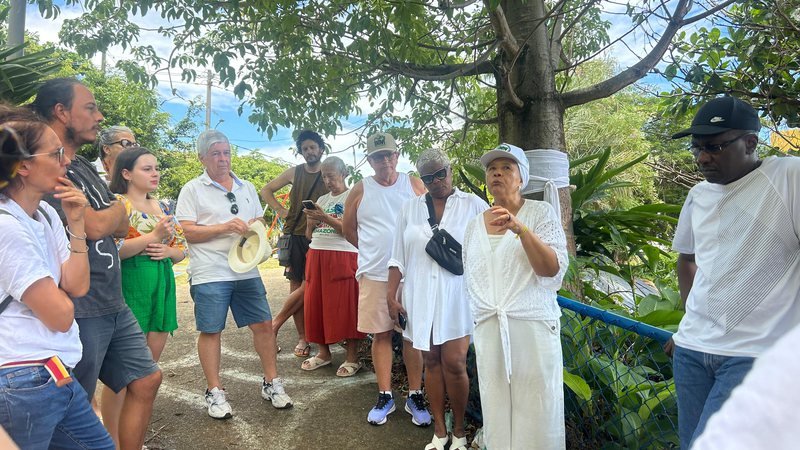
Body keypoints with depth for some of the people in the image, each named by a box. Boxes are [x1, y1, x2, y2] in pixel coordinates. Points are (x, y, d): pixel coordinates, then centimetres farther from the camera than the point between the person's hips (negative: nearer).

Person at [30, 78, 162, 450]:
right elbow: (94, 226, -21)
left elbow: (122, 227, 13)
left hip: (113, 304, 9)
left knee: (146, 380, 15)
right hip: (79, 311, -9)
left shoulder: (84, 166, 14)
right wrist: (116, 208, 0)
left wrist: (108, 215, -8)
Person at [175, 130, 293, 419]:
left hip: (246, 270, 5)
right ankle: (215, 392, 19)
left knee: (264, 324, 5)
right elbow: (186, 232, -8)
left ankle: (271, 383, 20)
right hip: (210, 274, -4)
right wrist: (224, 227, -17)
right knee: (211, 331, 3)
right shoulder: (193, 190, 0)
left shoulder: (247, 188, 15)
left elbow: (260, 221, 21)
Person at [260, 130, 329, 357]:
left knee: (307, 286, -9)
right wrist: (281, 211, 7)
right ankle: (302, 337, 11)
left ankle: (276, 323, 10)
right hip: (295, 234, 3)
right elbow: (266, 190, 19)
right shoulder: (294, 172, 10)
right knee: (295, 285, 2)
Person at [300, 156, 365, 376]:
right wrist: (310, 220, -3)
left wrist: (324, 217, -19)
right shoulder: (322, 200, 18)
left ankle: (352, 357, 5)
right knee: (317, 303, 7)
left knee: (345, 306, -4)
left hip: (343, 256, -6)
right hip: (317, 255, 6)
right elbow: (309, 235, 18)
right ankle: (323, 353, 22)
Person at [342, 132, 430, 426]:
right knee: (381, 334, 7)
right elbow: (348, 229, 13)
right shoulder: (361, 190, 4)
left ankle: (415, 396, 17)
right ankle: (385, 396, 20)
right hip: (374, 275, 1)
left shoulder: (414, 185, 3)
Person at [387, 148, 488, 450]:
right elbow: (398, 256, 10)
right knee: (431, 361, 9)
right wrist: (391, 295, 6)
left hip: (457, 297, -2)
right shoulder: (410, 209, 10)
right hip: (420, 297, 3)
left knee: (454, 363, -5)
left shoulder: (473, 205, 1)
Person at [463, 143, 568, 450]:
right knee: (496, 413, 11)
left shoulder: (541, 213, -2)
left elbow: (553, 269, -15)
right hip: (488, 331, 4)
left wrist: (520, 228, -26)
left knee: (536, 414, 2)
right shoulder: (474, 225, 11)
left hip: (533, 327, -4)